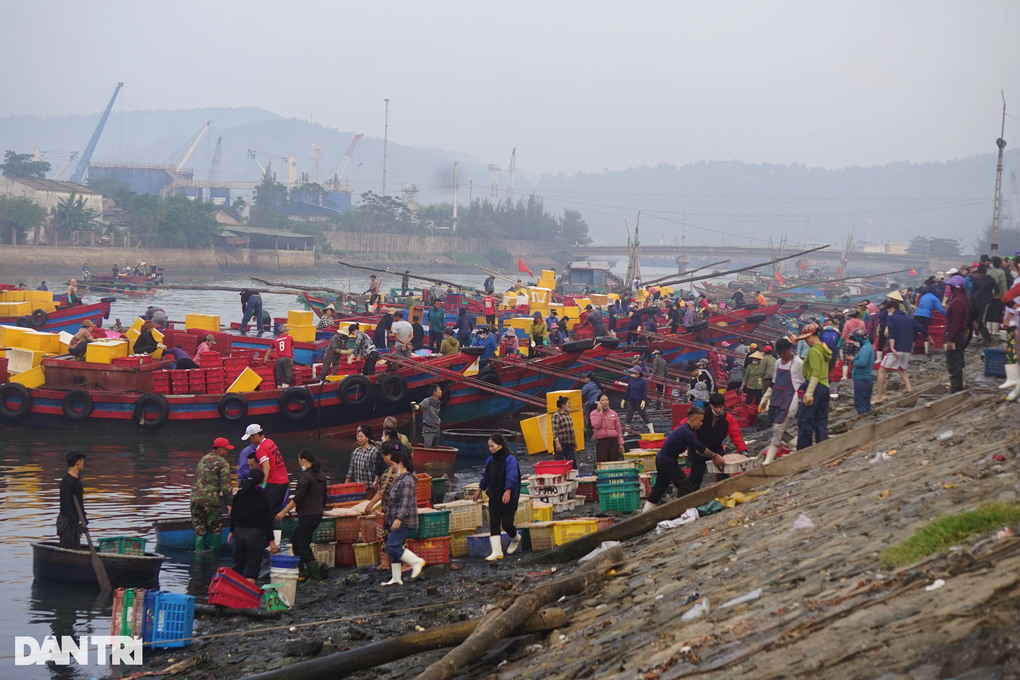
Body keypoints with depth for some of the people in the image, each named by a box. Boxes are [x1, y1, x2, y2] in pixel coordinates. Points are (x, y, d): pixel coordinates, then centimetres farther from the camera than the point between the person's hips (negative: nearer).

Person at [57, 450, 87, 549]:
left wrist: (84, 516, 18)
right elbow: (66, 505, -24)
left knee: (76, 549, 13)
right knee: (67, 548, -6)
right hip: (67, 521, -10)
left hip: (74, 520, 10)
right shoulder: (66, 482, -20)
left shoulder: (77, 478, 10)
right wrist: (75, 523, -27)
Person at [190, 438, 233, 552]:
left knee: (199, 527, 13)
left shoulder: (204, 459, 17)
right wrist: (229, 503, -5)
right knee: (215, 528, 8)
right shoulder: (223, 463, -5)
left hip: (195, 498, 6)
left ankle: (199, 550, 13)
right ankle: (214, 550, 11)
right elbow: (225, 485, -10)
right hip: (211, 500, -6)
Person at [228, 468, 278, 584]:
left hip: (239, 532, 5)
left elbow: (233, 514, 13)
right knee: (252, 568, -1)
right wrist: (271, 540, -5)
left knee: (237, 566, 17)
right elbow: (267, 521, -9)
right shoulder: (262, 497, -9)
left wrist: (232, 531, 25)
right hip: (255, 534, -5)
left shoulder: (239, 494, 5)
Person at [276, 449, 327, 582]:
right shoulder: (321, 476, 11)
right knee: (295, 539, 21)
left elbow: (298, 498, -20)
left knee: (304, 546, -3)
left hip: (307, 515, -9)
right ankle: (299, 570, 21)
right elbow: (323, 497, 20)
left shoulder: (305, 476, -16)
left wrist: (283, 512, -17)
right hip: (318, 514, 9)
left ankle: (316, 577, -5)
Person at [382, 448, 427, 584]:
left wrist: (399, 518, -30)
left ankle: (416, 561, -6)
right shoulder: (400, 478, 16)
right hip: (397, 521, 10)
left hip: (404, 522, -10)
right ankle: (396, 579, 13)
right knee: (394, 548, 10)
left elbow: (406, 501, -24)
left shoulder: (407, 480, -15)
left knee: (392, 547, -15)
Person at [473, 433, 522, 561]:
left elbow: (511, 478, -24)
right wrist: (480, 489, 30)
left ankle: (516, 538, 30)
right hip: (494, 498, 6)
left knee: (507, 523, -4)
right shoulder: (490, 460, 8)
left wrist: (508, 491, -37)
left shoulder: (510, 459, -14)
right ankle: (496, 552, -1)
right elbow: (486, 477, 23)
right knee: (493, 524, -2)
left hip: (509, 498, -6)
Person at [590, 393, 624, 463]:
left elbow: (619, 430, 11)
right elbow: (596, 425, -15)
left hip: (613, 441, 2)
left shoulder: (613, 413, 9)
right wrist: (600, 412, -10)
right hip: (601, 441, -2)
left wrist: (621, 443, 6)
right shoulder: (594, 413, 2)